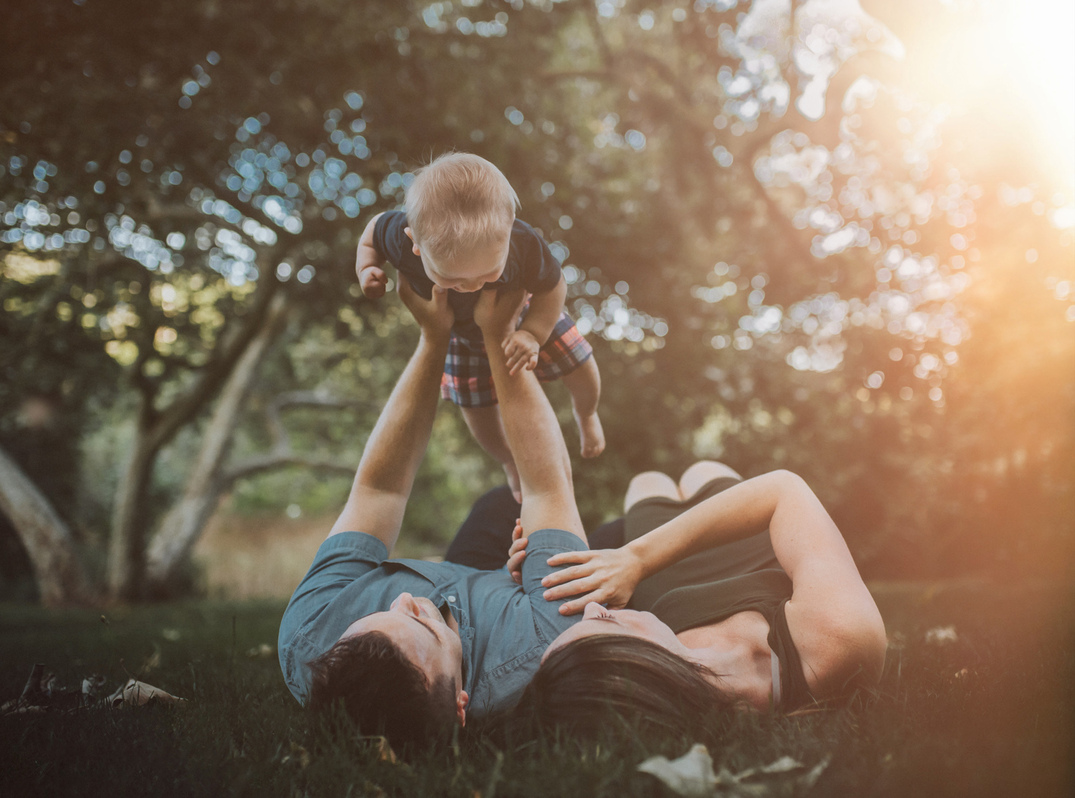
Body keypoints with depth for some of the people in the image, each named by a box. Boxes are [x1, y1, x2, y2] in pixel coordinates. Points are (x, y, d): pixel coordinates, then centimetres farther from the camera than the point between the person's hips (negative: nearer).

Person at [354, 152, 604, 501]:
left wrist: (532, 334, -37)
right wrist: (366, 268, -34)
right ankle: (510, 462, 49)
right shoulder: (404, 239, -43)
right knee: (481, 418, 12)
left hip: (527, 315, 0)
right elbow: (374, 228, -17)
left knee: (585, 376, 10)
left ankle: (585, 413, 52)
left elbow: (552, 287, -23)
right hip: (464, 334, 1)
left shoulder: (525, 245, -45)